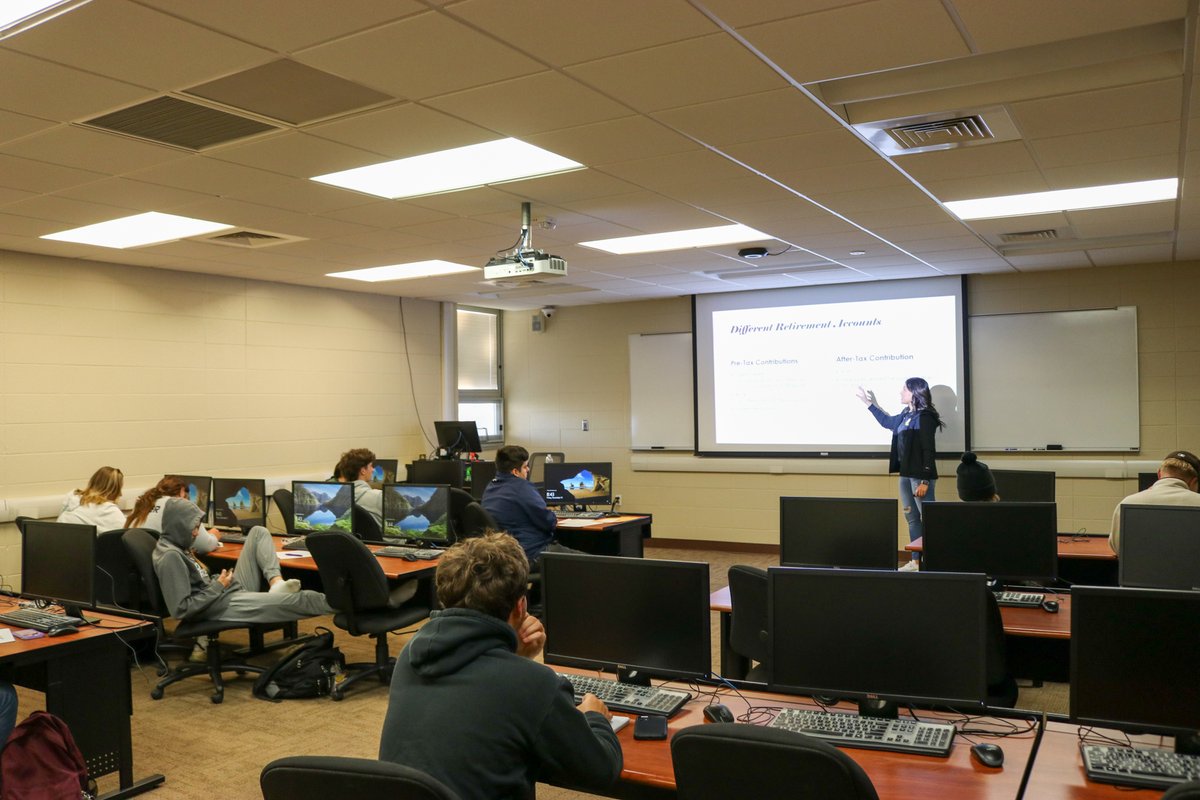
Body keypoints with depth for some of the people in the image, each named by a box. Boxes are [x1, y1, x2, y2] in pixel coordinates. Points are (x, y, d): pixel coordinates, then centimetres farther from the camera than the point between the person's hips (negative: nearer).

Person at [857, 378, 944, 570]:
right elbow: (888, 422, 33)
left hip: (920, 476, -9)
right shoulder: (906, 415, 11)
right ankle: (916, 561, 19)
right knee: (912, 518, 12)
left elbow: (929, 451, -17)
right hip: (906, 475, 9)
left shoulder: (924, 417, -14)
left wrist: (924, 481, -20)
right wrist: (868, 403, 36)